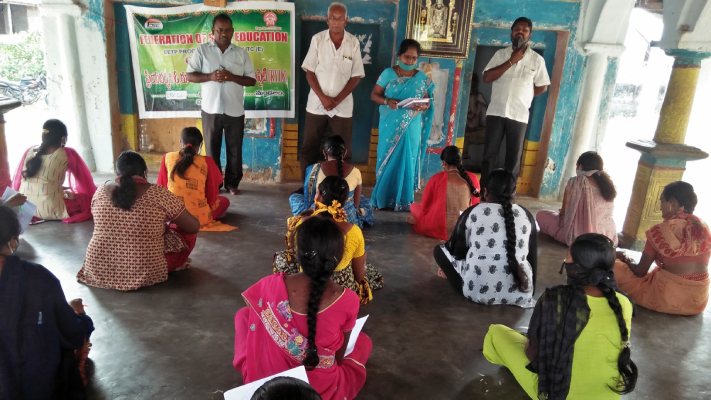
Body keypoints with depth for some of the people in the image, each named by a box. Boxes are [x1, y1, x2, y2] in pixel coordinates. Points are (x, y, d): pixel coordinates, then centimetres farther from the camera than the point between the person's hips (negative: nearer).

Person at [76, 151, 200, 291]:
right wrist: (168, 221, 14)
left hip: (99, 271, 5)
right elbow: (194, 227, -7)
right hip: (143, 274, -5)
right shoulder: (158, 194, -14)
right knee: (186, 232, 13)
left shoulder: (101, 190, -1)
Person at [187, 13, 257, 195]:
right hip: (211, 109, 0)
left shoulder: (242, 53, 5)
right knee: (212, 148, 7)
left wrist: (232, 77, -15)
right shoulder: (202, 50, 2)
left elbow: (252, 80, 2)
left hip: (235, 110, 1)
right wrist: (211, 77, -18)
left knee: (235, 149, 6)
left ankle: (232, 183, 20)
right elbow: (190, 76, -1)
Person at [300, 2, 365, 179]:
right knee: (308, 150, 6)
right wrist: (322, 97, -12)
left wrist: (338, 99, -11)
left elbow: (356, 76, -1)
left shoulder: (354, 43, -1)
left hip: (343, 107, 0)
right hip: (316, 105, 1)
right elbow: (309, 72, 0)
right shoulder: (317, 39, 0)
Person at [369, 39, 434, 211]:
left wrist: (421, 107, -17)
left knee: (407, 162, 2)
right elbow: (374, 95, 0)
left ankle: (403, 201, 11)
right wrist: (387, 101, -20)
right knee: (387, 161, 4)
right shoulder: (388, 73, 0)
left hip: (411, 128, 1)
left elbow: (427, 102, 7)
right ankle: (382, 198, 15)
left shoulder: (422, 78, 4)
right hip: (390, 127, -1)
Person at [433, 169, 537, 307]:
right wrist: (530, 289, 28)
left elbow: (456, 250, 10)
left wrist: (447, 269, 32)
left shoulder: (473, 212, 1)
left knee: (440, 249, 16)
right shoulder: (526, 215, 8)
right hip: (520, 294, 3)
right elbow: (533, 257, 14)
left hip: (477, 291, -3)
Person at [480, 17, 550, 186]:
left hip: (519, 115, 0)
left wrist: (523, 96, 4)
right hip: (496, 112, 0)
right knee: (489, 154, 3)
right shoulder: (501, 54, 6)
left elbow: (542, 87, 12)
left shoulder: (537, 59, 5)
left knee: (514, 158, 4)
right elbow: (487, 77, -7)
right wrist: (511, 61, -10)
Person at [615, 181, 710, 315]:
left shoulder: (660, 230, -13)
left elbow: (640, 271, -6)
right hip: (699, 300, 7)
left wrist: (625, 260, 16)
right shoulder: (704, 228, 4)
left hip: (667, 298, -7)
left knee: (616, 268, 7)